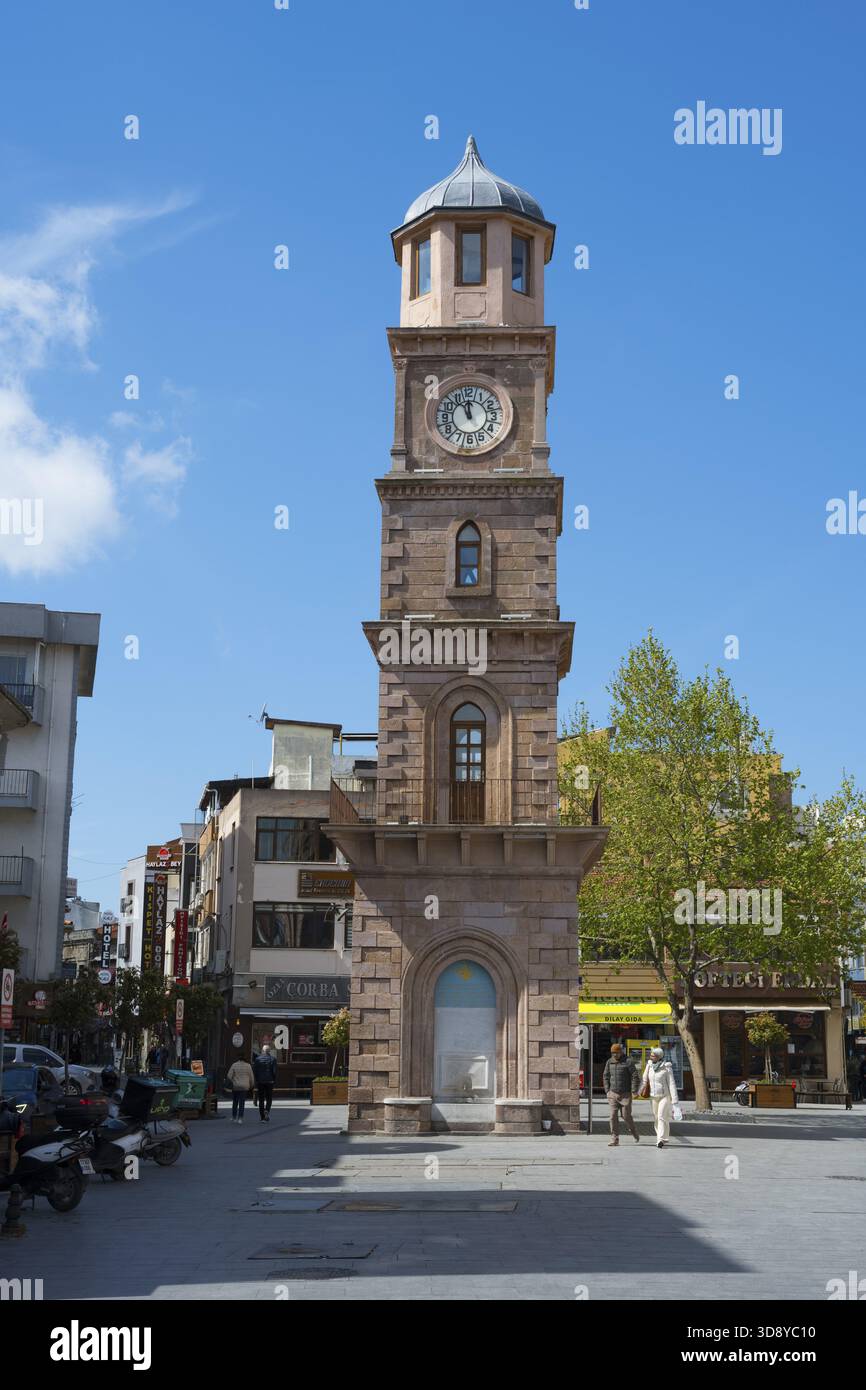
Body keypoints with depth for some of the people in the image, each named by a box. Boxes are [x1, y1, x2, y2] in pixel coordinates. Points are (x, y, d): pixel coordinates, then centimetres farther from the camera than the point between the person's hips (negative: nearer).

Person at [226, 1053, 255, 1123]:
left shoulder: (234, 1065, -4)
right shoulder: (248, 1066, -2)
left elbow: (229, 1076, -8)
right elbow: (251, 1077, 1)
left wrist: (231, 1083, 6)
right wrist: (251, 1087, 11)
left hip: (235, 1087, 0)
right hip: (244, 1087, 0)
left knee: (235, 1103, 14)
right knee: (242, 1104, 1)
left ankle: (234, 1118, 18)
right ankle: (240, 1118, -8)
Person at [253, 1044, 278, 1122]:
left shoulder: (257, 1059, 1)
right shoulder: (272, 1058, -2)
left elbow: (254, 1071, -1)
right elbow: (274, 1071, -6)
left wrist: (256, 1081, 7)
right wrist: (274, 1080, 5)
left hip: (260, 1081, 1)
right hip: (269, 1081, -1)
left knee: (261, 1099, 8)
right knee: (269, 1098, 8)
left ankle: (262, 1116, 7)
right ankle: (267, 1110, -17)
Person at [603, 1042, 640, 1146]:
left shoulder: (628, 1061, -8)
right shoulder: (609, 1062, 6)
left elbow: (635, 1076, -9)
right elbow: (606, 1077, 13)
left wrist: (634, 1091, -13)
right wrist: (607, 1091, 6)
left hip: (625, 1094, -4)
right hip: (613, 1094, 4)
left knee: (626, 1116, 1)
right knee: (613, 1116, -3)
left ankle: (634, 1133, 28)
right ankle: (614, 1139, 0)